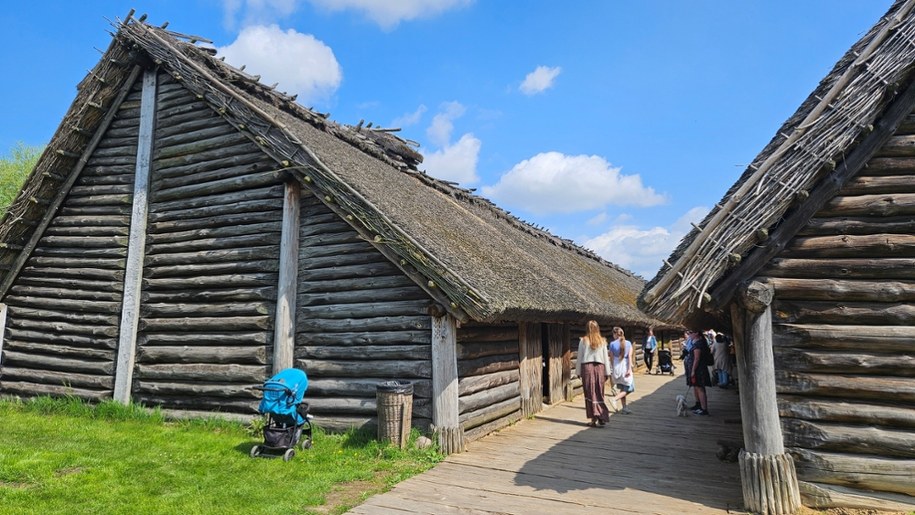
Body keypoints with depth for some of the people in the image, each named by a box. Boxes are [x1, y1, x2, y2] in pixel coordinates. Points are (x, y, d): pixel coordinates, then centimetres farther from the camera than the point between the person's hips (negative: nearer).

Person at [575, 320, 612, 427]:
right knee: (599, 393, 10)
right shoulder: (602, 341, 2)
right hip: (599, 367, 2)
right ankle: (601, 417, 5)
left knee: (590, 393, 4)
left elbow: (579, 357, 0)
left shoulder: (583, 340, -3)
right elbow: (606, 358, 5)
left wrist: (578, 371, 7)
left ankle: (594, 417, 1)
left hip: (587, 367, -2)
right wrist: (607, 372, 12)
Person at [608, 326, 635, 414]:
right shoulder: (628, 343, -3)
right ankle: (614, 399, -15)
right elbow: (630, 356, -10)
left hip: (616, 367, 2)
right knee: (628, 388, 6)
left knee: (620, 388, 13)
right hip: (625, 366, -2)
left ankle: (624, 408, 15)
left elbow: (611, 358, 3)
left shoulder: (612, 344, -3)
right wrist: (630, 368, -11)